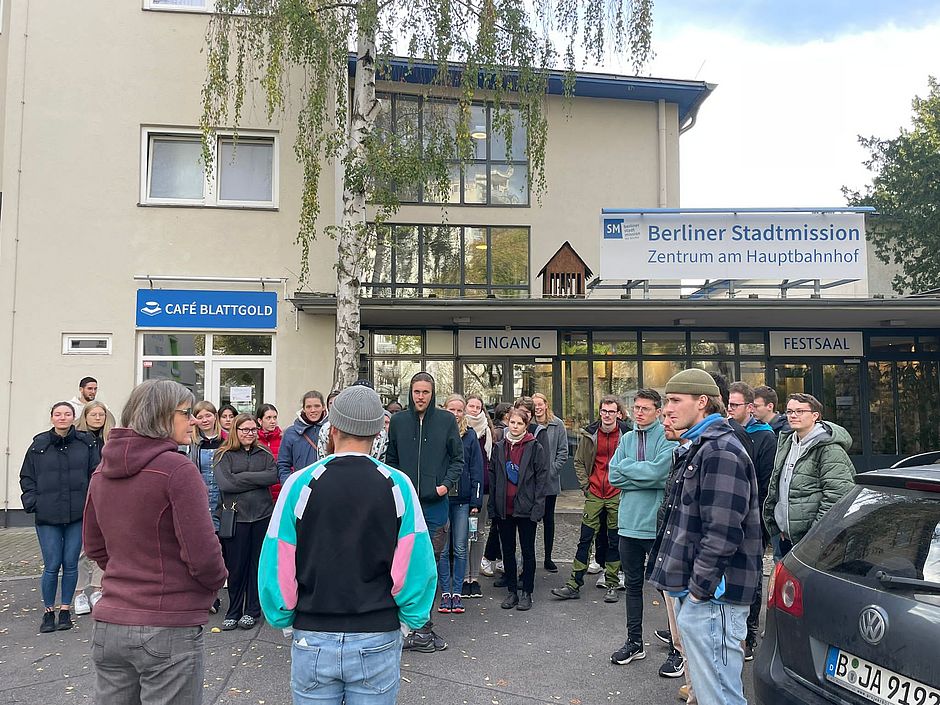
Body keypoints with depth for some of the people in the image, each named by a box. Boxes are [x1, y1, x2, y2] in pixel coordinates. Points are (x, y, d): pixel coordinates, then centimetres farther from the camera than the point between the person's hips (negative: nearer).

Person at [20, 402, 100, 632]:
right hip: (47, 518, 0)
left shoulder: (86, 443, 2)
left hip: (77, 516, 0)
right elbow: (26, 477, 10)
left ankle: (65, 609, 23)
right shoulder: (39, 445, 4)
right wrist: (32, 502, -1)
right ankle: (48, 612, 19)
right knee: (52, 566, 1)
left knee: (70, 565, 7)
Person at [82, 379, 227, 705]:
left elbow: (94, 547, 16)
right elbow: (202, 553, -18)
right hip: (168, 630, -7)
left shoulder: (103, 470, 6)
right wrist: (216, 580, 1)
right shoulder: (177, 468, -17)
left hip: (109, 626, 7)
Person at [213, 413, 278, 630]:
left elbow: (274, 476, -5)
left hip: (262, 515, 2)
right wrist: (258, 479, -9)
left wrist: (243, 477, -11)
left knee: (258, 563, 8)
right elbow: (225, 483, -13)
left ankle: (252, 610, 21)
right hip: (235, 516, -2)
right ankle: (233, 612, 19)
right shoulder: (224, 455, 2)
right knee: (235, 566, 4)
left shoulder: (264, 454, 10)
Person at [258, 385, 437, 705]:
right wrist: (412, 618, 6)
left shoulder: (300, 484, -8)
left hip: (313, 639, 0)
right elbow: (418, 567, -9)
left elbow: (277, 565, -6)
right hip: (378, 640, 0)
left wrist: (283, 619, 9)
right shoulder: (398, 485, -7)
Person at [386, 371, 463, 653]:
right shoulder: (398, 421, 5)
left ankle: (421, 627, 18)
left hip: (435, 503, -1)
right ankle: (421, 628, 14)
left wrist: (447, 483, -8)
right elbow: (391, 459, 13)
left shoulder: (446, 420, 2)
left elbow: (458, 457, 6)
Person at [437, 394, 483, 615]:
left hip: (462, 499, 1)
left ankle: (457, 592, 15)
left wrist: (476, 501, -3)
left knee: (460, 548, 6)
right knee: (442, 549, 5)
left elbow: (477, 469, 3)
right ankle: (445, 593, 15)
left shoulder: (470, 435, 3)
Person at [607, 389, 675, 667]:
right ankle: (634, 641, 28)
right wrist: (645, 476, -12)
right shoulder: (627, 438, 10)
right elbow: (613, 476, 0)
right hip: (629, 522, 6)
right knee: (632, 584, 15)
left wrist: (627, 466, -9)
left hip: (658, 524, -6)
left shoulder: (668, 438, -8)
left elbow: (657, 471, -23)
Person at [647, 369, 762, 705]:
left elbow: (722, 532, -24)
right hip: (694, 593, 11)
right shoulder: (700, 447, 17)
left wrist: (699, 589, -18)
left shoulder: (720, 451, -17)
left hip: (711, 599, -10)